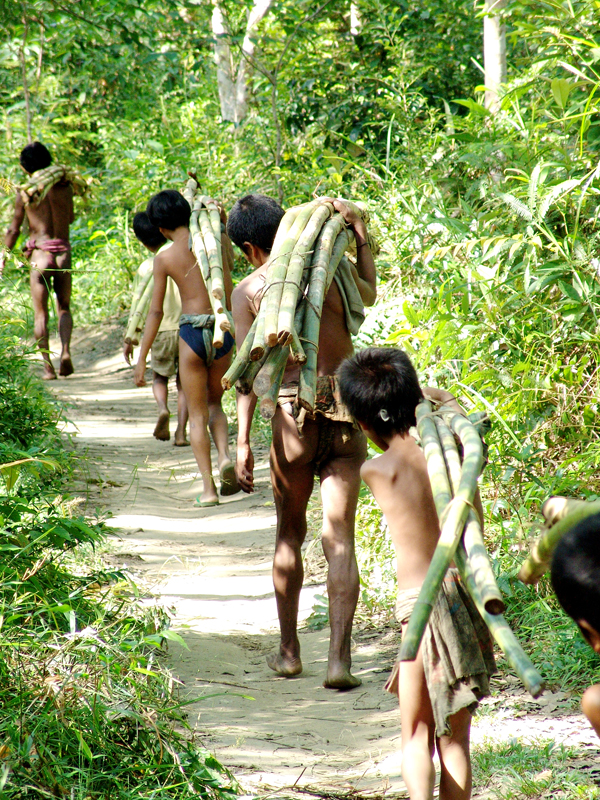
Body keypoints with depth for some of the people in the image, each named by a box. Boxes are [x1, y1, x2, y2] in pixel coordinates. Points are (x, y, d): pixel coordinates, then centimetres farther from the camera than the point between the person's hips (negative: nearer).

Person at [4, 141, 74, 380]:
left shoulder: (25, 193, -3)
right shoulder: (65, 187, 3)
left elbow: (13, 230, 2)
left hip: (40, 255, -2)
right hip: (63, 253, 2)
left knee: (40, 313, 7)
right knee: (64, 307, 17)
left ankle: (48, 366, 1)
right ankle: (65, 350, -6)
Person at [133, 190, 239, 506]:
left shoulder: (164, 258, -4)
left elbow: (155, 311, -3)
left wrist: (141, 358, 1)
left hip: (191, 334, -3)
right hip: (223, 331, 3)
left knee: (197, 414, 8)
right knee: (214, 403, 23)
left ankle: (208, 487, 0)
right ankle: (224, 456, -3)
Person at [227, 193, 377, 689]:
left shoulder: (249, 290, 2)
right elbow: (369, 294, 30)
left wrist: (243, 440, -7)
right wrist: (359, 231, 32)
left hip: (294, 412, -1)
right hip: (347, 410, 1)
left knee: (290, 534, 17)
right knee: (340, 540, 0)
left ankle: (290, 651, 24)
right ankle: (340, 657, -9)